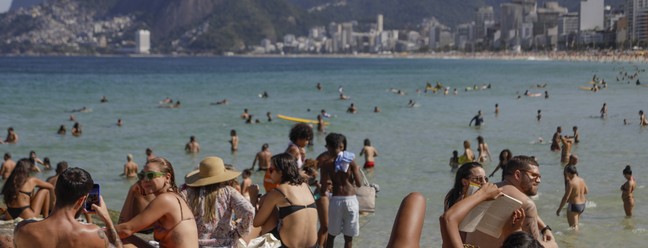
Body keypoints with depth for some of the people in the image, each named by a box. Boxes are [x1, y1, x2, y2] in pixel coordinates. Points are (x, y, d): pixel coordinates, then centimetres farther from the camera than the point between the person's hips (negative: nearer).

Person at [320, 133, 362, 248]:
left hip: (336, 200, 0)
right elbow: (359, 184, -5)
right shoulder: (351, 162, -3)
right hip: (351, 200, 0)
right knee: (348, 237, 9)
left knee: (331, 234, 14)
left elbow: (324, 186, -7)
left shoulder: (327, 164, -4)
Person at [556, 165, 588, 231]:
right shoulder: (582, 180, 2)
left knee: (573, 226, -2)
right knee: (575, 223, 25)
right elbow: (586, 191, 19)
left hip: (574, 206, -8)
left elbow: (566, 197, -21)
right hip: (582, 205, 8)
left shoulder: (571, 183, -22)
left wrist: (559, 209, -15)